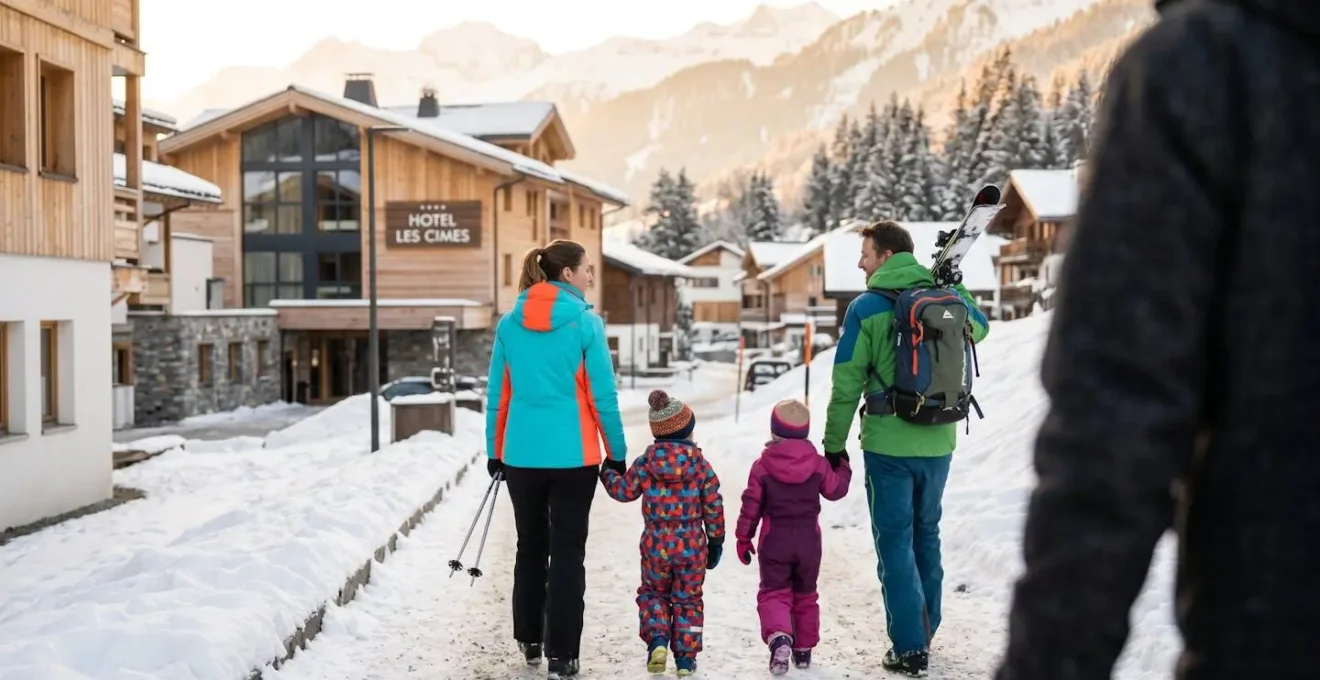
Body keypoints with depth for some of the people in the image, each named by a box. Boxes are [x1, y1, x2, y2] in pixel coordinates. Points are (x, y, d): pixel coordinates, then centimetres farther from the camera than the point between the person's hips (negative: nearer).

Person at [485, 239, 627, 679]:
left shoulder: (509, 325, 3)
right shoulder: (586, 323, -8)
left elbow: (497, 396, 6)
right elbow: (603, 396, -7)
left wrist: (495, 452, 15)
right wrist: (617, 453, 2)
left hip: (521, 453, 4)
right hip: (573, 454, -4)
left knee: (530, 546, 19)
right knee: (567, 552, 3)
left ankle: (530, 640, 30)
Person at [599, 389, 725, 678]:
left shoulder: (645, 462, -6)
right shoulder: (701, 465, -6)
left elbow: (624, 491, 3)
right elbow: (713, 506, -3)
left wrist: (609, 473, 23)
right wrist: (716, 539, 8)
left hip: (655, 546, 0)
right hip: (691, 546, 0)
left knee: (653, 592, 19)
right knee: (688, 599, 12)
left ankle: (657, 639, -2)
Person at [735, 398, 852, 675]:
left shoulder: (762, 466, -8)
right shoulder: (818, 463, -4)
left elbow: (751, 505, -5)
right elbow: (835, 489, 8)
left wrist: (743, 538, 5)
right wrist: (842, 467, 27)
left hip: (774, 540, -2)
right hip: (808, 540, 2)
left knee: (774, 592, 2)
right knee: (805, 594, 17)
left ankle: (778, 637, -25)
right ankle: (803, 650, 24)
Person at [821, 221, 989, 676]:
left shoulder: (867, 308, -11)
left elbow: (847, 383, -9)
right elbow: (980, 328, 26)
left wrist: (834, 442, 1)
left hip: (889, 445, -5)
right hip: (938, 442, 5)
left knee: (895, 541, 3)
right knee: (926, 534, 20)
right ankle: (925, 632, 31)